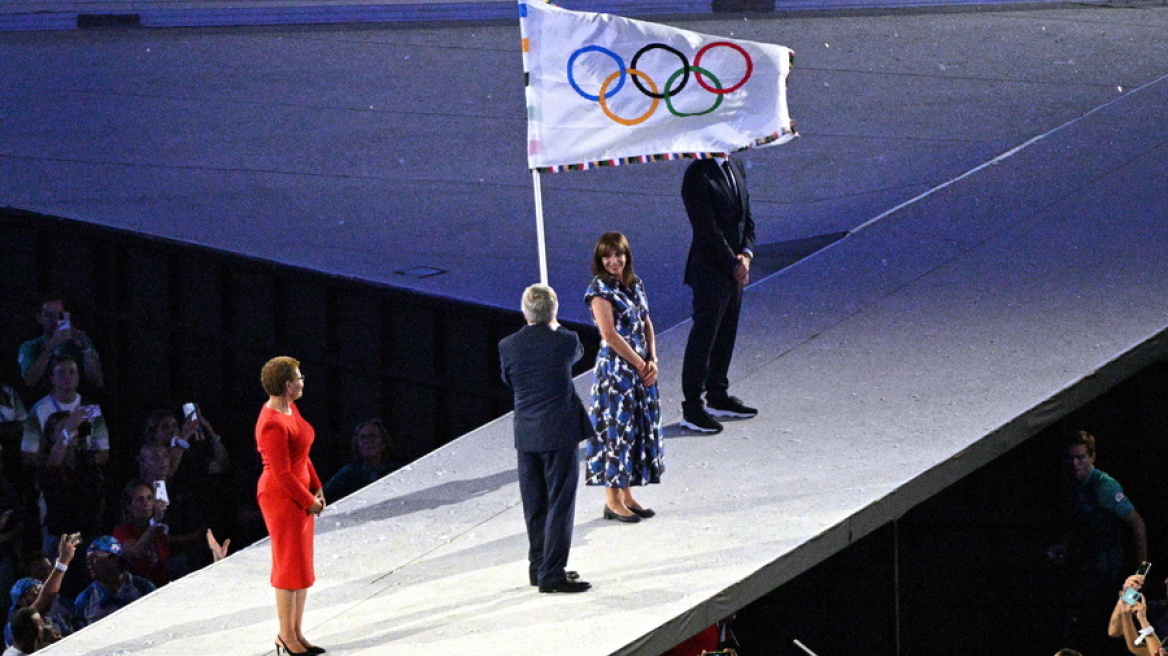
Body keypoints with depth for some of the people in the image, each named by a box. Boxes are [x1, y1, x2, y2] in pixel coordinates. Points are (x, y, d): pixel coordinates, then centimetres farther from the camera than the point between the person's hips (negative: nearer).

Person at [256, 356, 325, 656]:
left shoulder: (289, 409, 6)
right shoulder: (272, 424, -24)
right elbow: (282, 473, -22)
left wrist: (316, 488, 9)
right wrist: (309, 501, -13)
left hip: (300, 494, 10)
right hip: (282, 497, -10)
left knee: (302, 565, 14)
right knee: (289, 566, -1)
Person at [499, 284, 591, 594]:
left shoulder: (508, 346, -3)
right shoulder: (564, 340, -11)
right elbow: (578, 352, 13)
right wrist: (556, 327, 29)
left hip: (526, 434, 4)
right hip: (560, 431, -4)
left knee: (534, 505, 14)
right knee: (560, 504, -2)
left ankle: (538, 567, 23)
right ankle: (552, 572, -6)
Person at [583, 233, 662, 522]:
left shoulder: (635, 284, 10)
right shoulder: (600, 289, -12)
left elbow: (647, 325, 12)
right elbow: (610, 334, -16)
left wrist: (652, 361, -2)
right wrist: (640, 364, -12)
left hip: (641, 367, 7)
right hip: (615, 366, -7)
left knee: (640, 429, 10)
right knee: (616, 429, -3)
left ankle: (627, 495, 19)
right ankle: (613, 501, 3)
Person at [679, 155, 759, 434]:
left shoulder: (735, 167, 8)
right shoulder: (698, 175, -18)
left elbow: (746, 216, 12)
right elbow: (708, 231, -19)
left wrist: (746, 254, -4)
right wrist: (734, 265, -14)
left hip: (735, 268, 8)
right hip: (710, 270, -8)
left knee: (726, 334, 16)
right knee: (704, 336, -1)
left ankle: (718, 396, 28)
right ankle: (692, 407, 7)